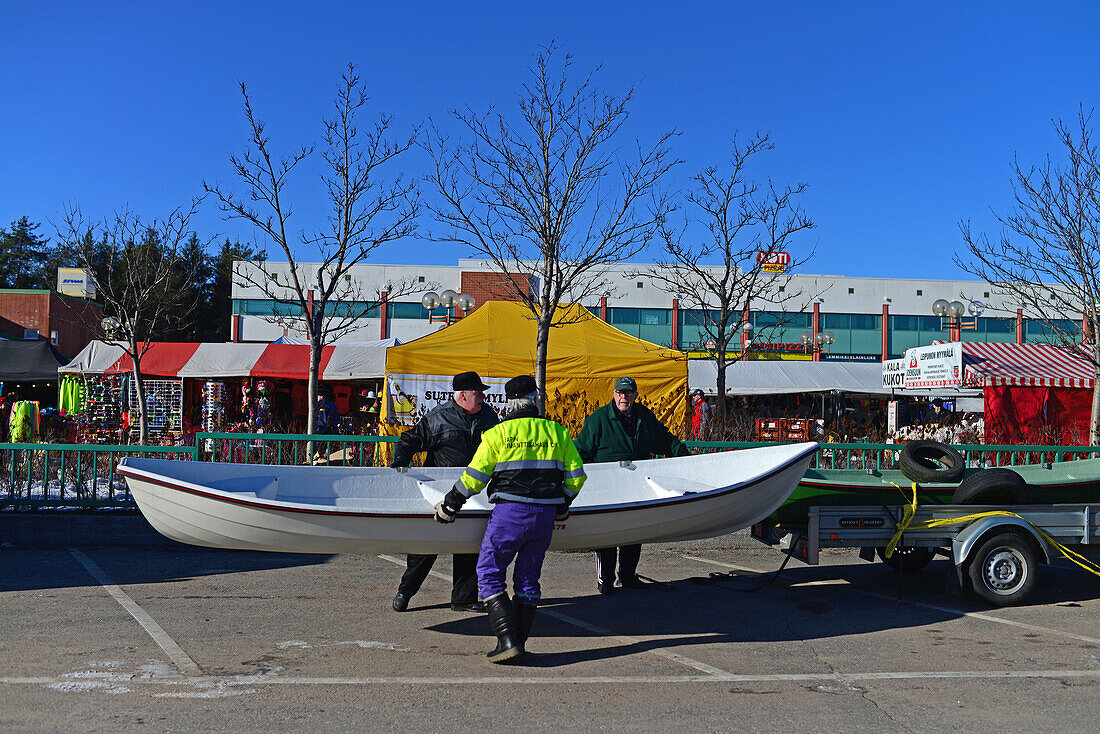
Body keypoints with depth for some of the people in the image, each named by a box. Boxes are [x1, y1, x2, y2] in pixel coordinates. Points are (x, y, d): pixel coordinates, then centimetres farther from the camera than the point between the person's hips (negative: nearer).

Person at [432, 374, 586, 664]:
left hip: (509, 512, -4)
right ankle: (518, 643, 16)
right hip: (545, 516, 4)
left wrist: (449, 506, 11)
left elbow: (474, 477, -2)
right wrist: (561, 507, 26)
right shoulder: (557, 432, 8)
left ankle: (507, 641, -6)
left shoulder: (499, 432, -2)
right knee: (528, 579, 14)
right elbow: (576, 476, 10)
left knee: (490, 574, 4)